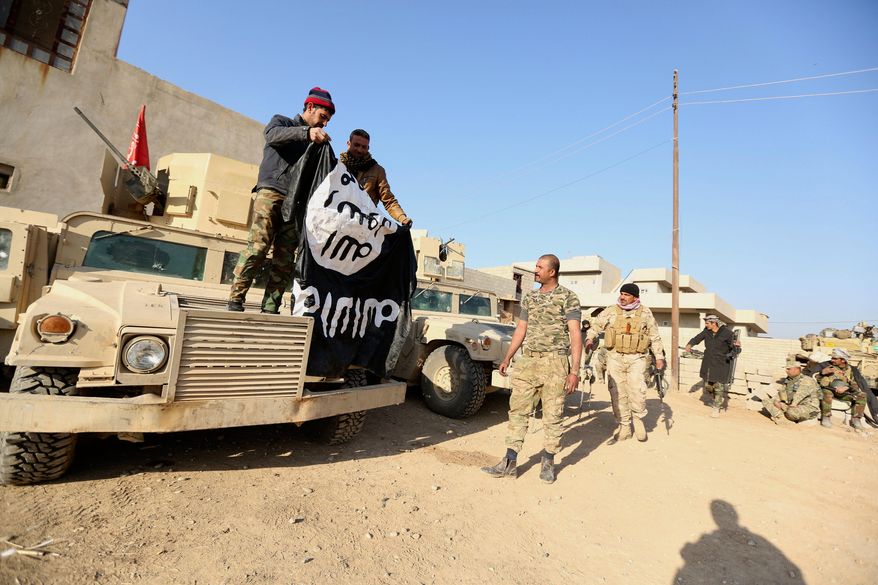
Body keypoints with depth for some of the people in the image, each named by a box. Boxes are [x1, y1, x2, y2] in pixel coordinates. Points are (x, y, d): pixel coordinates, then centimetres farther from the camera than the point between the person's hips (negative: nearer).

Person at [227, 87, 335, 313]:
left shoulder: (316, 142, 26)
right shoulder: (281, 121, 15)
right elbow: (273, 134, -10)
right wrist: (307, 132, -23)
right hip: (271, 192, -4)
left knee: (285, 258, -6)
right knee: (257, 247, -15)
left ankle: (270, 307, -5)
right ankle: (236, 299, -9)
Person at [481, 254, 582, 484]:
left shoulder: (568, 297, -3)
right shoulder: (530, 297, 14)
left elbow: (575, 335, -8)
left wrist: (575, 370, -14)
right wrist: (507, 359, 13)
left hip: (554, 363, -5)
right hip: (527, 361, 5)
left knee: (552, 415, 5)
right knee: (518, 410, 4)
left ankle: (548, 462, 22)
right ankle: (509, 463, 11)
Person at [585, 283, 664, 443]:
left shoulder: (645, 313, 7)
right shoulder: (611, 311, 6)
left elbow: (655, 336, 12)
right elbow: (595, 325, 8)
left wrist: (659, 356, 9)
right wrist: (590, 338, -10)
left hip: (637, 358, -1)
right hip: (615, 357, 1)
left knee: (637, 391, -13)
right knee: (618, 393, 2)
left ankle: (638, 418, 15)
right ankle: (624, 427, 15)